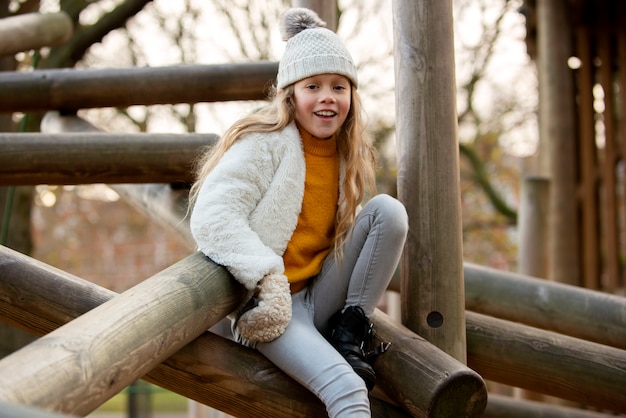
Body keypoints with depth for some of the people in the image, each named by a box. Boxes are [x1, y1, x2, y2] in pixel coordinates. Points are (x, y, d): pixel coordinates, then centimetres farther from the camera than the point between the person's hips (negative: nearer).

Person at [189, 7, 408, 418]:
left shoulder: (351, 155, 10)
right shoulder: (265, 144, -11)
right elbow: (212, 217, -22)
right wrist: (267, 280, -28)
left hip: (319, 299, 7)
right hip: (263, 305, -6)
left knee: (389, 210, -9)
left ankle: (350, 333, -7)